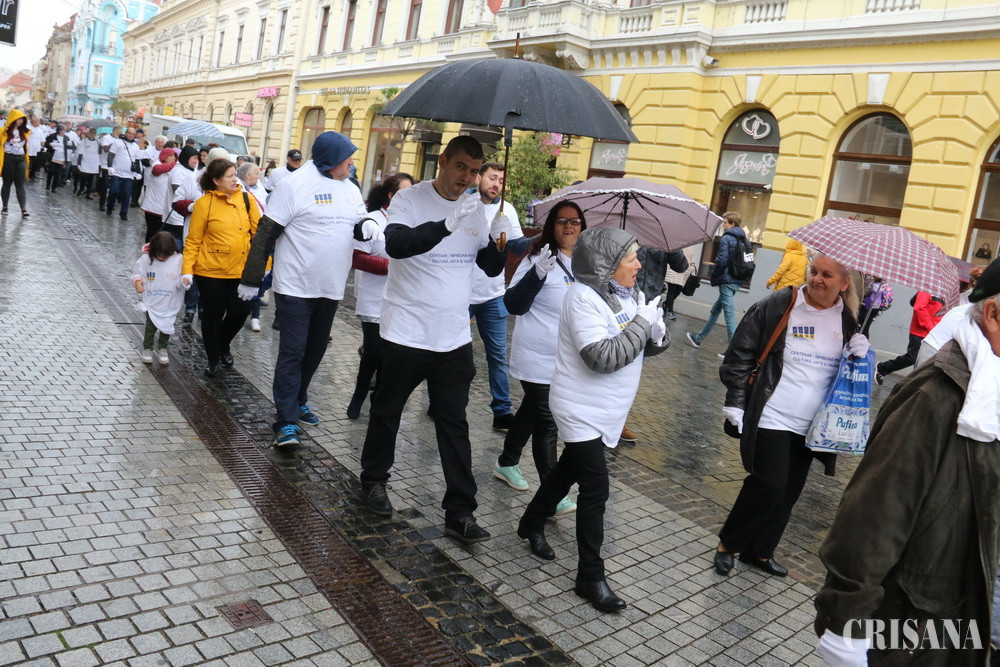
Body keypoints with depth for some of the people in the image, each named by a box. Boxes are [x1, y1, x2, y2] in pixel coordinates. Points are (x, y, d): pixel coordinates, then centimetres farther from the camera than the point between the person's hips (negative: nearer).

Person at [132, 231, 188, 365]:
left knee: (167, 328, 12)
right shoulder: (146, 259, -9)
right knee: (150, 327, 4)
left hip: (170, 305, 0)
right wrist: (137, 281, -18)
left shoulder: (179, 260, -11)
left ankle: (162, 350, 34)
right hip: (151, 303, 0)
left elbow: (181, 282, -9)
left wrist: (185, 281, -32)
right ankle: (147, 349, 27)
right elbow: (137, 273, 3)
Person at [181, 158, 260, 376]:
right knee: (213, 315, 8)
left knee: (240, 311, 4)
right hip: (211, 270, -2)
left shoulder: (245, 199, 0)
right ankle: (213, 358, 29)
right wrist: (187, 270, -9)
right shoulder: (204, 203, -7)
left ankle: (223, 345, 35)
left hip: (241, 270, 3)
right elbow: (193, 240, -4)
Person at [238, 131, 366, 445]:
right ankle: (287, 422, -3)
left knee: (315, 350, 16)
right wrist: (251, 279, -11)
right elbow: (266, 234, -11)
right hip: (296, 287, -7)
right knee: (292, 352, -6)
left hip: (330, 288, 7)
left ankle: (298, 401, 34)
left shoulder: (350, 190, 10)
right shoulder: (295, 185, -11)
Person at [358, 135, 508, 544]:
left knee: (454, 425, 5)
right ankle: (374, 479, 38)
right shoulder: (411, 200, -9)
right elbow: (396, 244, -29)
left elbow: (491, 268, 10)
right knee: (387, 412, 14)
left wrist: (499, 243, -11)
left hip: (455, 338, 4)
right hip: (405, 334, -3)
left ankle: (460, 512, 11)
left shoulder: (476, 208, 7)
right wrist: (446, 225, -40)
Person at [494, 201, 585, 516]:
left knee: (532, 411, 20)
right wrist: (538, 273, -32)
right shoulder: (537, 259, -14)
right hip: (538, 359, -7)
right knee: (547, 422, -6)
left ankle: (507, 463, 39)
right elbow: (513, 305, -20)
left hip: (566, 360, 7)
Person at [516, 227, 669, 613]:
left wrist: (657, 332, -14)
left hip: (606, 411, 9)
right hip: (581, 411, -9)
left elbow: (649, 347, 8)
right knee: (595, 488, -8)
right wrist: (641, 322, -24)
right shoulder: (584, 297, -22)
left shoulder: (630, 295, 4)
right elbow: (602, 357, -30)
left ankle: (532, 524, 46)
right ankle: (590, 577, 4)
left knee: (570, 469, 24)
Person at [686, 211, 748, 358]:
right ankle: (699, 338, 31)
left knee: (729, 314, -6)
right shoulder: (743, 240, 12)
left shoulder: (726, 238, -12)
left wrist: (714, 275, -3)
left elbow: (721, 260, -18)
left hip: (726, 281, -9)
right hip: (737, 281, 9)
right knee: (715, 309, 19)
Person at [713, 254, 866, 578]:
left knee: (789, 492, 10)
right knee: (769, 486, -9)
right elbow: (739, 355, -6)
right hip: (771, 418, -5)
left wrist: (862, 355, -4)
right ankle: (728, 544, 13)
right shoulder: (776, 307, -9)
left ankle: (759, 551, 28)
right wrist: (735, 405, -11)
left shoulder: (847, 321, 5)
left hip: (810, 426, 5)